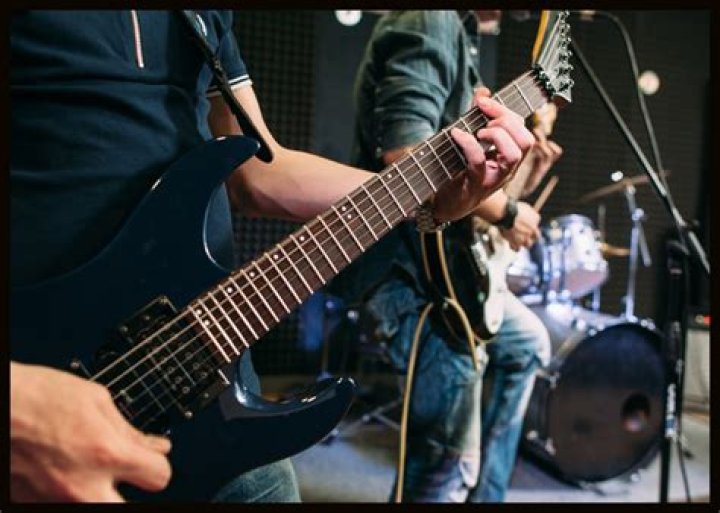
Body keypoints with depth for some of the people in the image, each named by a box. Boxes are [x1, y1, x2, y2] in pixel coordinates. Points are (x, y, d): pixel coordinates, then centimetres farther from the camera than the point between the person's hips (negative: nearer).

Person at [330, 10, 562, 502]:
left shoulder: (458, 34, 22)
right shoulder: (431, 22, -12)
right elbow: (405, 153, -29)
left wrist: (520, 181, 13)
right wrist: (505, 212, -18)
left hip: (442, 250, 12)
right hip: (402, 253, -12)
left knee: (528, 343, 27)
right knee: (449, 460, -7)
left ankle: (483, 493, 35)